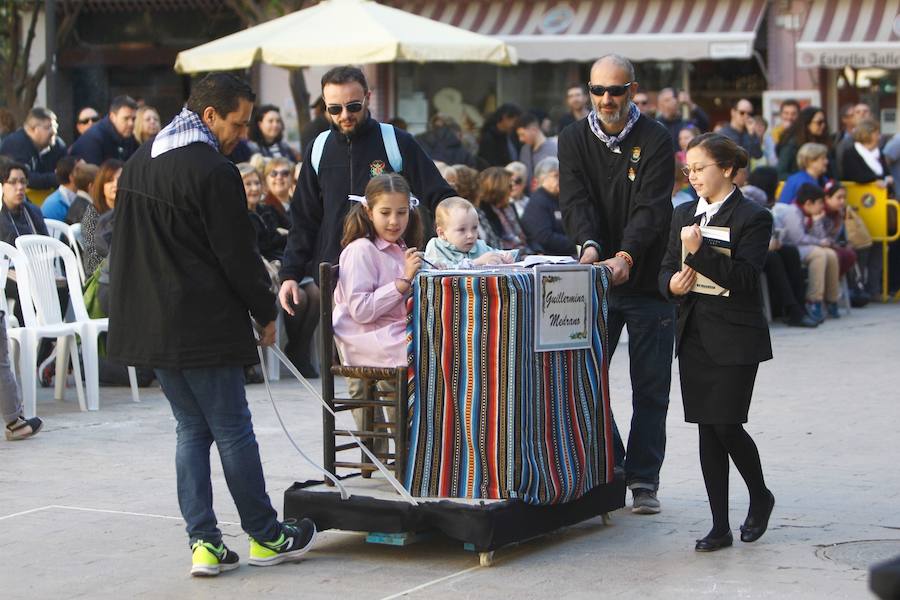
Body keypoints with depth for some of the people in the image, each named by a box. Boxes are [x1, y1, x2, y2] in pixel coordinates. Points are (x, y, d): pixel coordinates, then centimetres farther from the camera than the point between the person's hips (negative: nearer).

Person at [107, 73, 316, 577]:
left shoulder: (139, 163, 12)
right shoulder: (213, 171, -16)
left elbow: (129, 247, 18)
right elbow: (238, 253, -14)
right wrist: (267, 313, -1)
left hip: (149, 322, 8)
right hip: (202, 325, -8)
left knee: (191, 429, 13)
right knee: (233, 432, 2)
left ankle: (204, 542, 10)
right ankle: (266, 536, 12)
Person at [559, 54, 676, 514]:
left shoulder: (656, 139, -6)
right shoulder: (574, 139, 4)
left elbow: (651, 207, -17)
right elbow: (575, 200, -9)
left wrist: (625, 257, -32)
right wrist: (590, 245, -28)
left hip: (646, 279, -3)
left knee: (650, 388, 2)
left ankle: (643, 480, 11)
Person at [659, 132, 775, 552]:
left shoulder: (753, 218, -6)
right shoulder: (684, 216, 13)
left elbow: (744, 277, -16)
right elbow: (666, 269, 16)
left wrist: (699, 252, -23)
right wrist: (672, 284, -6)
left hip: (735, 338, -6)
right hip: (694, 337, 6)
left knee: (727, 426, -8)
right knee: (707, 431, 6)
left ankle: (760, 497, 20)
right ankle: (720, 527, 11)